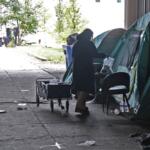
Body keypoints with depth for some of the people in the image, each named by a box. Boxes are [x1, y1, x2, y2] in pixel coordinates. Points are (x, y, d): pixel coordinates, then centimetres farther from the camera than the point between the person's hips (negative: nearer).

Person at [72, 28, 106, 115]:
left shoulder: (76, 44, 12)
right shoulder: (89, 44, -9)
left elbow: (73, 56, 15)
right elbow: (95, 54, -6)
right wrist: (103, 55, 11)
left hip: (77, 68, 7)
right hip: (86, 68, -7)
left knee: (79, 87, 12)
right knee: (86, 87, -6)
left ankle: (81, 105, 20)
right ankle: (80, 105, -17)